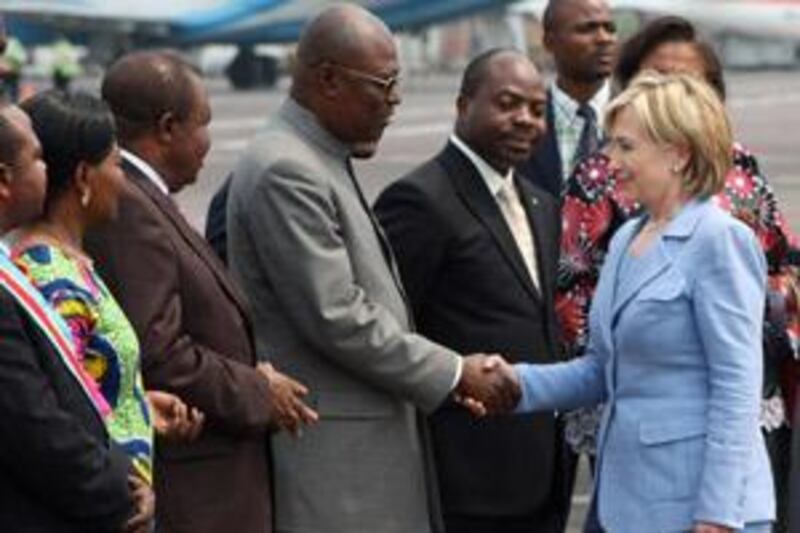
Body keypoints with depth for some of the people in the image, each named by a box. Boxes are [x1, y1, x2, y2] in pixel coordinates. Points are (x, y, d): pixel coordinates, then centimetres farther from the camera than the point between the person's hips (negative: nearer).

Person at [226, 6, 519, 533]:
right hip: (327, 455, -10)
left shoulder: (324, 160, 15)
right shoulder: (285, 171, -16)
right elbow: (336, 318, -19)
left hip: (364, 441, 10)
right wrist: (454, 374, -12)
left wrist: (451, 374, 11)